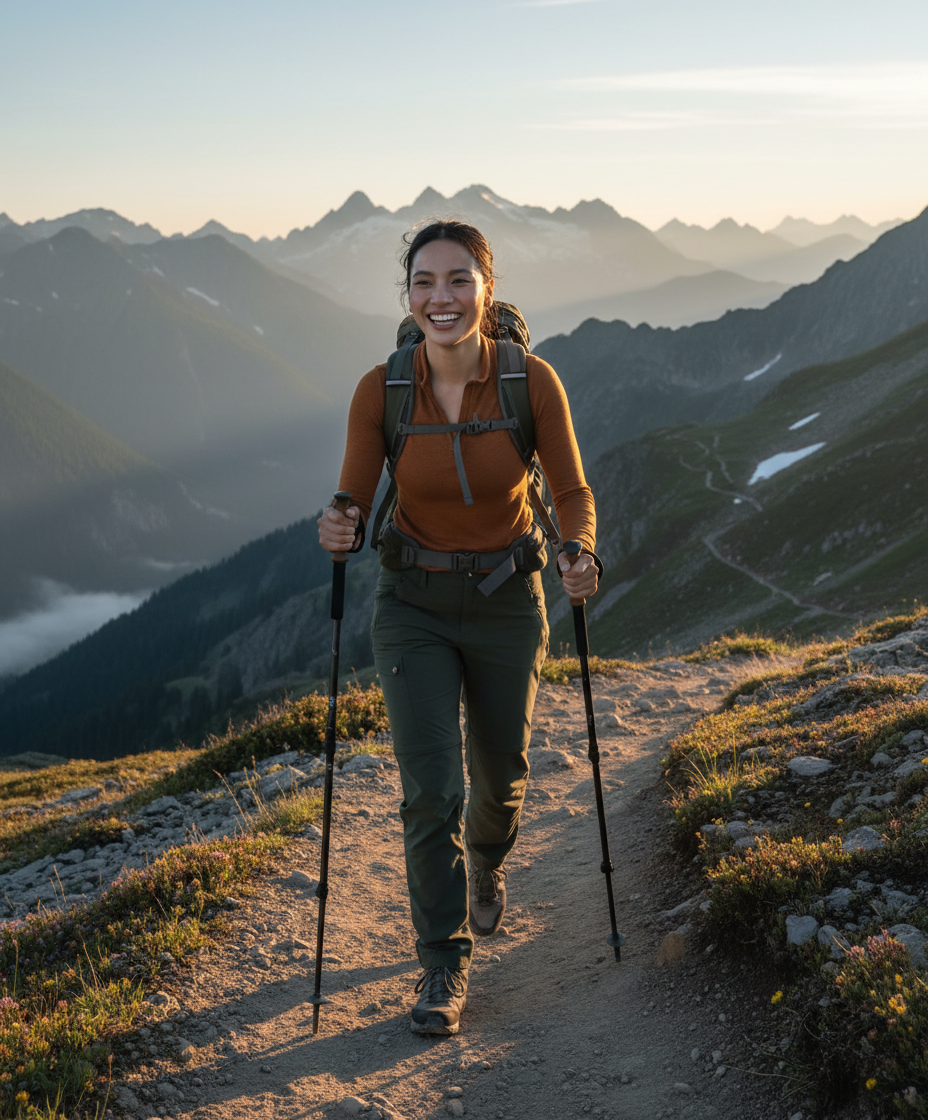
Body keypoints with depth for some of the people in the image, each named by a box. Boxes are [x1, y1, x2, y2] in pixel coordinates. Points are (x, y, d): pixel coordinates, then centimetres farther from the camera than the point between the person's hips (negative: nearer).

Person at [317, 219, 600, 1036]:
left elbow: (572, 491, -7)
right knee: (431, 788, -11)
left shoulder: (533, 382, -17)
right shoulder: (380, 392, -15)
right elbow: (354, 503, -9)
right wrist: (340, 531, -32)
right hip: (414, 605, -1)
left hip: (506, 601, 1)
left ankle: (487, 862, 54)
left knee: (501, 773, 18)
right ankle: (445, 969, 6)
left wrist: (582, 555, -28)